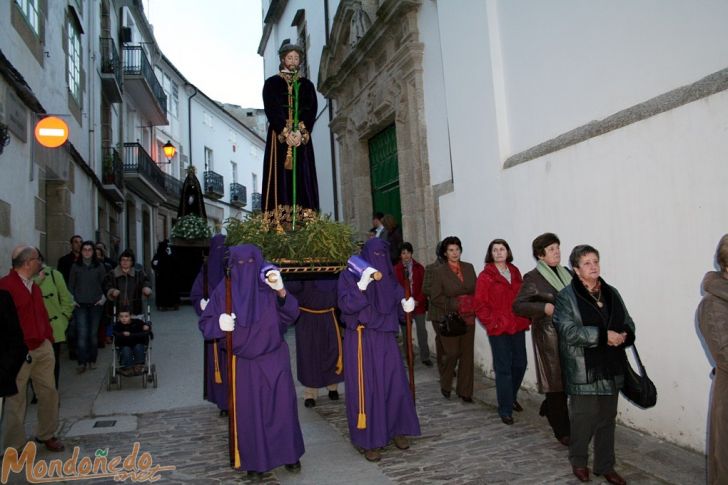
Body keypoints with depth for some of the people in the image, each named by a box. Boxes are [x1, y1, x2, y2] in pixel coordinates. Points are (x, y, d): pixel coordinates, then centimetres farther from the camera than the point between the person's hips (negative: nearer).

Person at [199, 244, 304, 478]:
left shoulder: (269, 287, -4)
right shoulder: (224, 290, -2)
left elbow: (291, 314, -15)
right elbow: (205, 323, -1)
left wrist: (282, 292, -34)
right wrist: (219, 323, -24)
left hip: (274, 360, 0)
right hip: (243, 363, 0)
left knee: (282, 406, 7)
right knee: (249, 411, 9)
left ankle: (289, 453, 26)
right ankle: (254, 460, 25)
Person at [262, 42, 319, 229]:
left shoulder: (307, 85, 17)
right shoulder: (272, 83, 10)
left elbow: (312, 110, 3)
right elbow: (271, 109, -3)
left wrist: (301, 132, -14)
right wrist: (286, 132, -18)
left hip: (302, 137, 2)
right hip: (278, 136, -2)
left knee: (302, 177, -5)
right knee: (280, 177, -9)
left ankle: (304, 219, -8)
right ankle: (278, 221, -13)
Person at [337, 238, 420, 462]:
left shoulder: (388, 277, 10)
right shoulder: (349, 275, -5)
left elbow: (398, 298, 13)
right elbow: (346, 305, -17)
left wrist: (406, 304, -9)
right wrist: (362, 284, -29)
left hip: (386, 340, 5)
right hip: (361, 341, -5)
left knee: (394, 386, 8)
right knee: (366, 389, 0)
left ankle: (397, 430, 27)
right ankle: (369, 441, 12)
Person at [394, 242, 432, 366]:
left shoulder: (419, 268, 4)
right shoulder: (396, 269, -2)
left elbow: (424, 287, 1)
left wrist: (418, 301, -10)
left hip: (419, 304, 1)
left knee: (422, 331, 5)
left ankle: (425, 357, 18)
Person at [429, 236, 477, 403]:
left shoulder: (469, 268, 9)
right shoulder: (438, 271, -3)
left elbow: (476, 290, 11)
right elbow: (435, 297, -7)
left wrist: (472, 305, -7)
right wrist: (455, 304, -14)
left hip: (468, 318, 4)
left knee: (467, 354, 5)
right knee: (452, 352, -5)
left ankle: (464, 391, 18)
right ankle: (445, 385, 22)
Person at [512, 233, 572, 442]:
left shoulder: (566, 273, 12)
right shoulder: (533, 278, -7)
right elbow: (517, 306, -9)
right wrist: (544, 308, -18)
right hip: (548, 334, -6)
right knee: (556, 380, 0)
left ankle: (548, 409, 36)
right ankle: (562, 431, 11)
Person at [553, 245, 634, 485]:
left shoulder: (611, 293, 11)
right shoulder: (566, 296, -8)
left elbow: (628, 322, 14)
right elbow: (569, 330, -17)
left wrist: (624, 334, -9)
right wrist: (603, 335, -22)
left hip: (611, 368, 5)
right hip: (583, 370, -5)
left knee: (607, 419, 14)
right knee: (584, 417, 3)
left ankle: (605, 466, 30)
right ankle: (578, 461, 27)